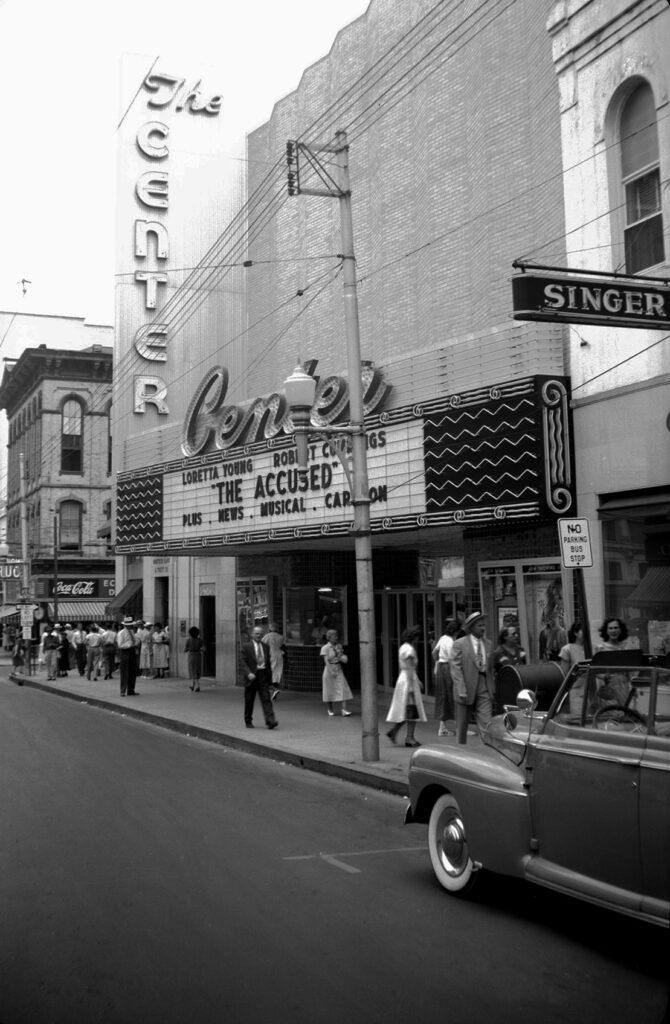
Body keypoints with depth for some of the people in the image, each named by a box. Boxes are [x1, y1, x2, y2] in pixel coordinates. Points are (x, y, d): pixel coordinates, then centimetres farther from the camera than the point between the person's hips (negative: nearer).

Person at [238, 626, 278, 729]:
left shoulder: (266, 647, 12)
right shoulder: (246, 647, -2)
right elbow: (242, 662, -9)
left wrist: (269, 677, 14)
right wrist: (248, 673, -23)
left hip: (263, 675, 3)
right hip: (251, 676, -3)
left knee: (266, 699, -7)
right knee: (249, 701, 7)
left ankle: (270, 721, -16)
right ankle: (248, 721, 23)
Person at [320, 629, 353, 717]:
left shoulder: (339, 646, 7)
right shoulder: (325, 648, -8)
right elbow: (326, 661, -14)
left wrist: (343, 658, -6)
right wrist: (331, 671, -23)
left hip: (338, 670, 4)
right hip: (329, 670, -4)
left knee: (343, 689, -8)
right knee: (329, 690, 7)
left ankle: (344, 710, -12)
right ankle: (330, 709, 24)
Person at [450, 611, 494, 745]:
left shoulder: (488, 644, 9)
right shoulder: (459, 644, -6)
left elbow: (490, 668, 14)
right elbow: (456, 668, -10)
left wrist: (491, 689, 10)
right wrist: (462, 691, -18)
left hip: (484, 688, 3)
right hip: (465, 688, -3)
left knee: (486, 723, -6)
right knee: (462, 725, 9)